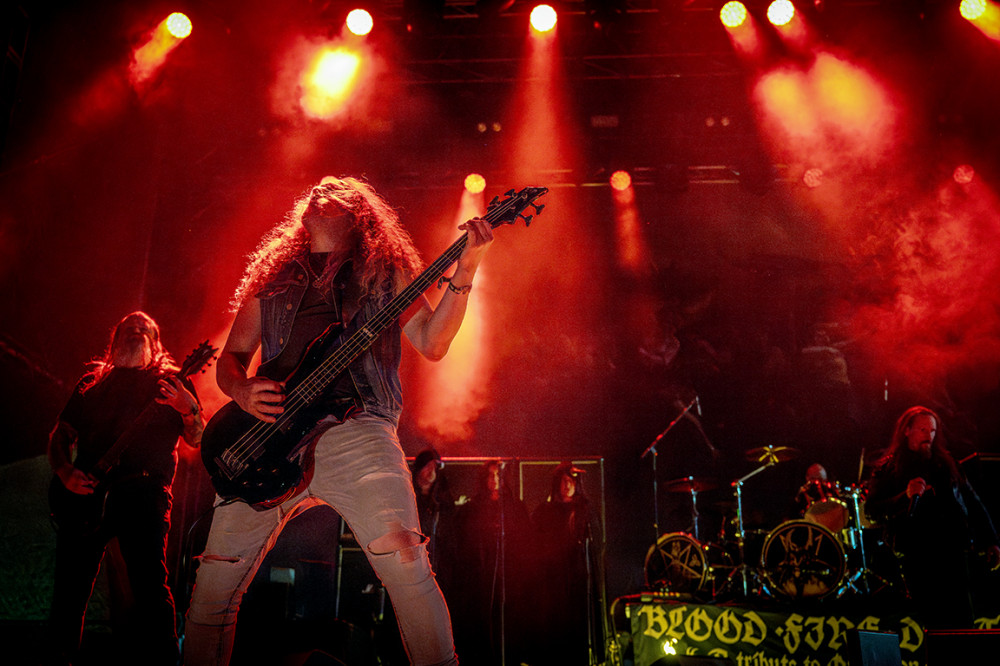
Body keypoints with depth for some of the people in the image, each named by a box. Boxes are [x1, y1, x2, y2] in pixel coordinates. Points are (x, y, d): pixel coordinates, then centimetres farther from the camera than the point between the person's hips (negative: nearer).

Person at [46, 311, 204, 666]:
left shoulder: (170, 382, 13)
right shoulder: (91, 383, 22)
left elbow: (197, 438, 5)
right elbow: (60, 435, 21)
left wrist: (189, 409, -17)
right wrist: (64, 472, 2)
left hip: (143, 491, -3)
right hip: (86, 491, 4)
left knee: (150, 586, -13)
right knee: (70, 586, 4)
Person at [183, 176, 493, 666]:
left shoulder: (384, 269, 15)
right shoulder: (272, 276, 23)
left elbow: (432, 344, 4)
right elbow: (230, 356, 24)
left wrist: (464, 272, -7)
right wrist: (242, 392, 1)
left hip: (354, 428, -3)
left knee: (404, 560, -22)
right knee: (212, 586, 3)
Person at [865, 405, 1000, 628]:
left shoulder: (945, 463, 14)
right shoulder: (888, 469, 3)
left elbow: (971, 501, 19)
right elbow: (872, 510, -6)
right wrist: (906, 496, -20)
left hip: (952, 551, 2)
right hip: (916, 558, -2)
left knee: (961, 621, -1)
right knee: (933, 622, 1)